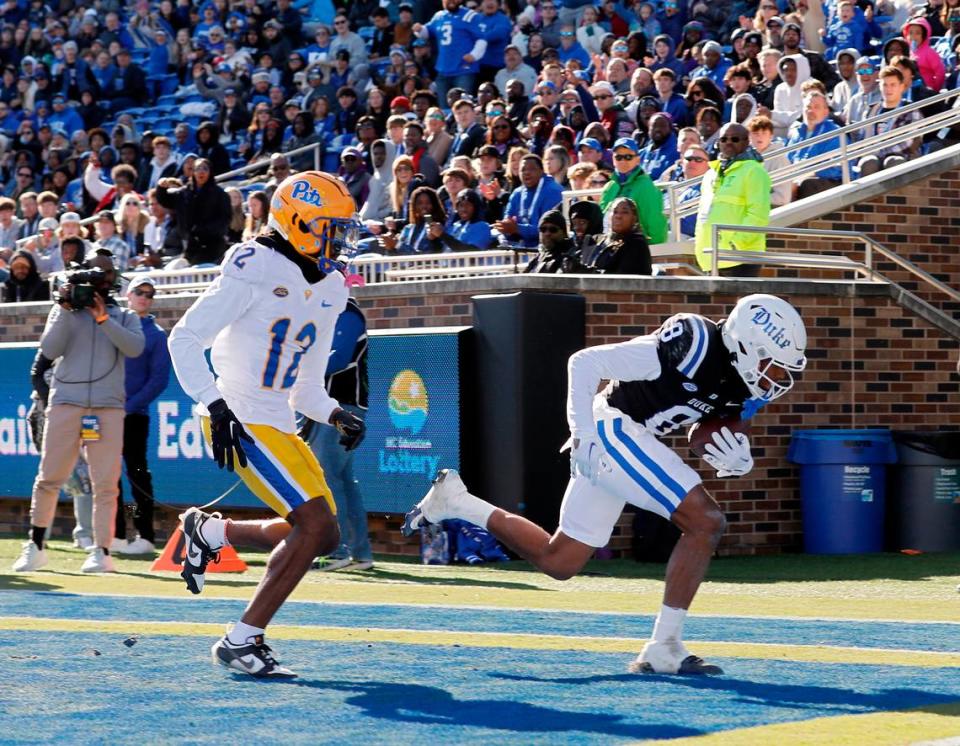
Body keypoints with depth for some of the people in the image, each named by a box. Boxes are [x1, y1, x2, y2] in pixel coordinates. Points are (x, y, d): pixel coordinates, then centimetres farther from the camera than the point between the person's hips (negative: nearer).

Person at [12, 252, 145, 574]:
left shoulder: (125, 317, 16)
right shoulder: (65, 311, 14)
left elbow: (134, 347, -4)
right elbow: (50, 350, 0)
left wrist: (103, 318, -9)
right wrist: (66, 309, -5)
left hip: (108, 406, 0)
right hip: (66, 401, 0)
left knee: (106, 482, -6)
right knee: (49, 477, -3)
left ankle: (101, 550, -6)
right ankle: (35, 546, 7)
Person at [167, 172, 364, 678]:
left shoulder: (328, 289, 14)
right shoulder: (257, 269, -12)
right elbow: (185, 339, -13)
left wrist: (337, 417, 1)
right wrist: (215, 405, -22)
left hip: (280, 426, 9)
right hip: (242, 422, -9)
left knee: (322, 536, 8)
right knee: (316, 522, -17)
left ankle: (211, 532, 25)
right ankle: (241, 642, -10)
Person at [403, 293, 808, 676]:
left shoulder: (739, 385, 4)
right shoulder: (693, 345, -22)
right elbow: (585, 363, -18)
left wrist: (736, 461, -9)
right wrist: (583, 437, -20)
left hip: (631, 440, 9)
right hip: (614, 430, -9)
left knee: (558, 562, 16)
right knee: (706, 522, -17)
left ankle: (454, 500, 27)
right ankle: (664, 646, -13)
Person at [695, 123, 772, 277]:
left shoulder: (753, 170, -4)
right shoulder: (711, 173, 21)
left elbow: (758, 214, -14)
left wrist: (739, 241, -21)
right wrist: (699, 239, 14)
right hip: (711, 258, 8)